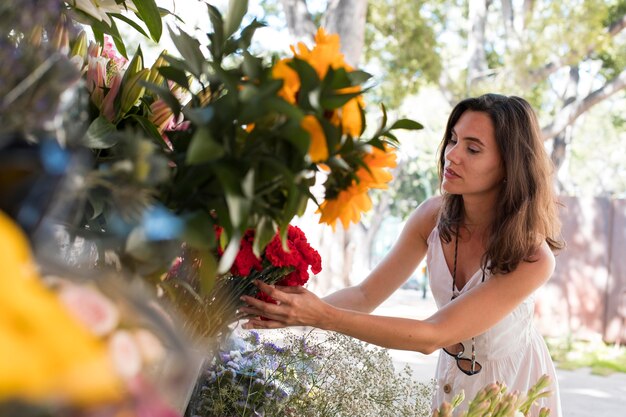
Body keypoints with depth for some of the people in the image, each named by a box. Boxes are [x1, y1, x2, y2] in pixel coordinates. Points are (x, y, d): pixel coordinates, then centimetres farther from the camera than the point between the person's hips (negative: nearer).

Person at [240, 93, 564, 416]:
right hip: (453, 379, 4)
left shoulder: (532, 256, -31)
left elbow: (431, 336, -33)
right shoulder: (434, 217, -17)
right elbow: (366, 295, -15)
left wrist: (325, 317, -42)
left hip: (512, 389, -3)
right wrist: (297, 310, -33)